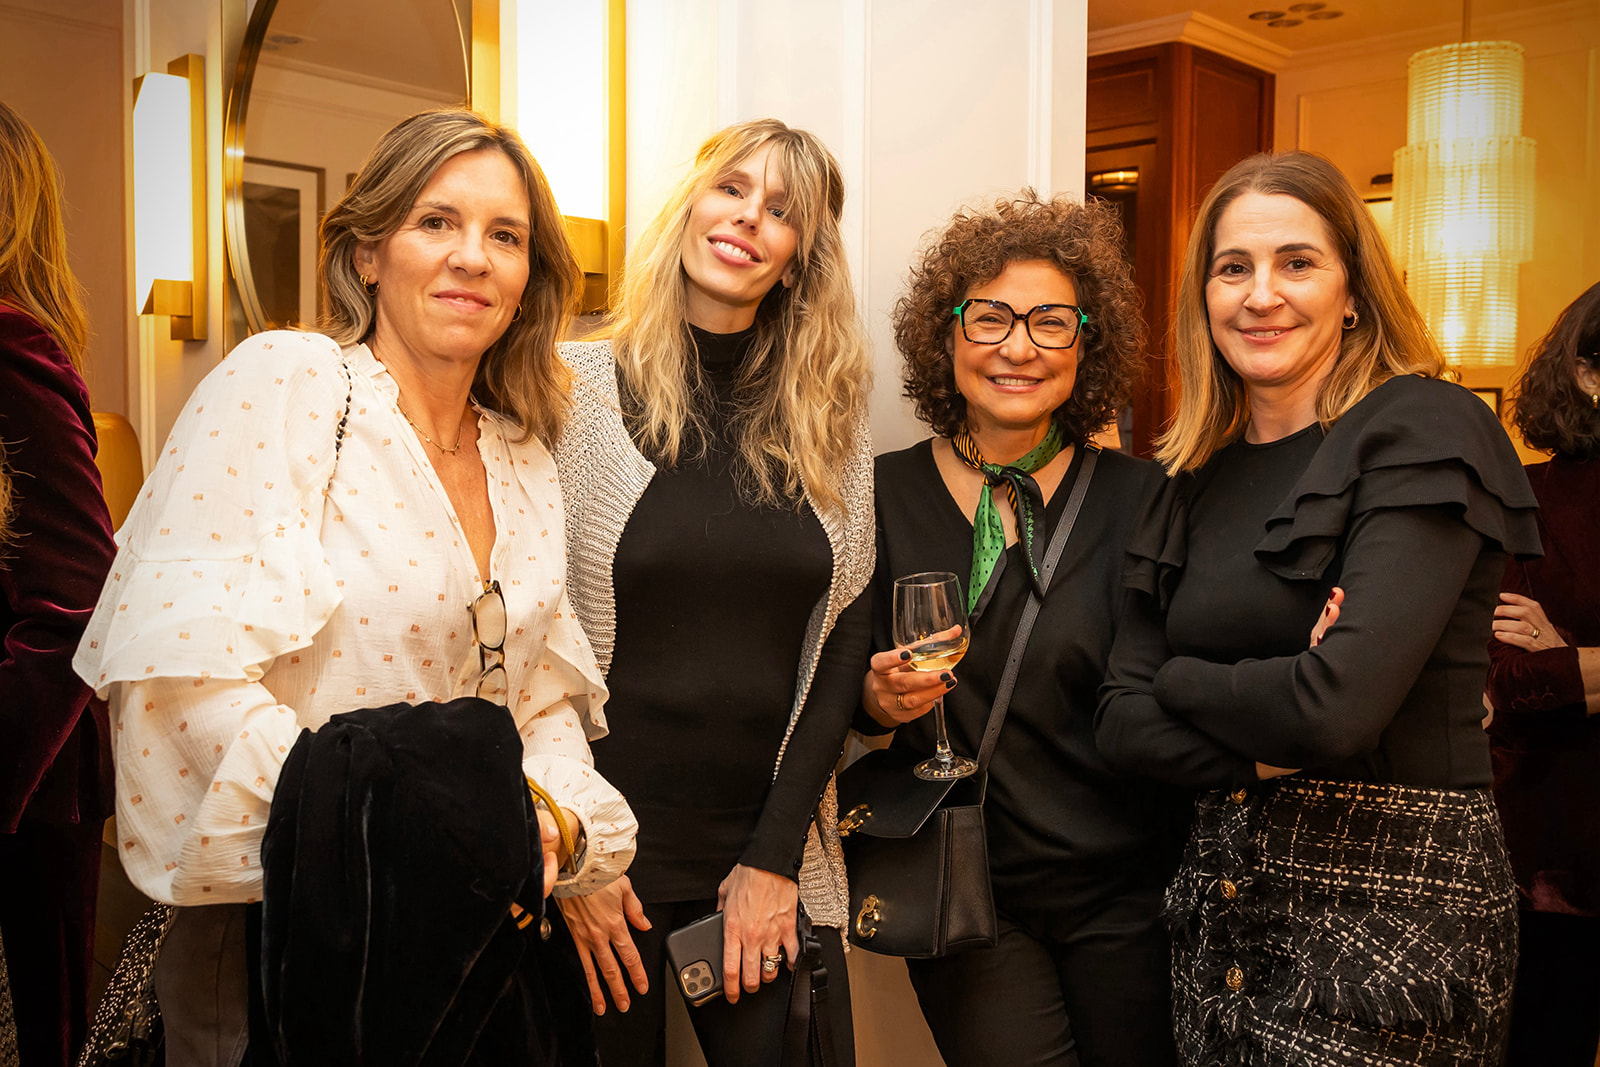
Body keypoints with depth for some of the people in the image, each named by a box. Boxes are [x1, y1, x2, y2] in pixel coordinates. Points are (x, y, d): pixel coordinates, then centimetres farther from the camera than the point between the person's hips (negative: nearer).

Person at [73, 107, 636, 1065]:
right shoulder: (283, 381, -12)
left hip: (475, 931, 6)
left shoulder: (527, 460, 8)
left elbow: (545, 696, 9)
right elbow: (184, 664, -21)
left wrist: (572, 837, -9)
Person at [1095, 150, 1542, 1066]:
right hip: (1226, 899, 6)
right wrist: (1269, 754, -14)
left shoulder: (1425, 432, -11)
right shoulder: (1202, 476, 7)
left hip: (1392, 910, -6)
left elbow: (1341, 704, -23)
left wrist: (1180, 679, -6)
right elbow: (1124, 719, 2)